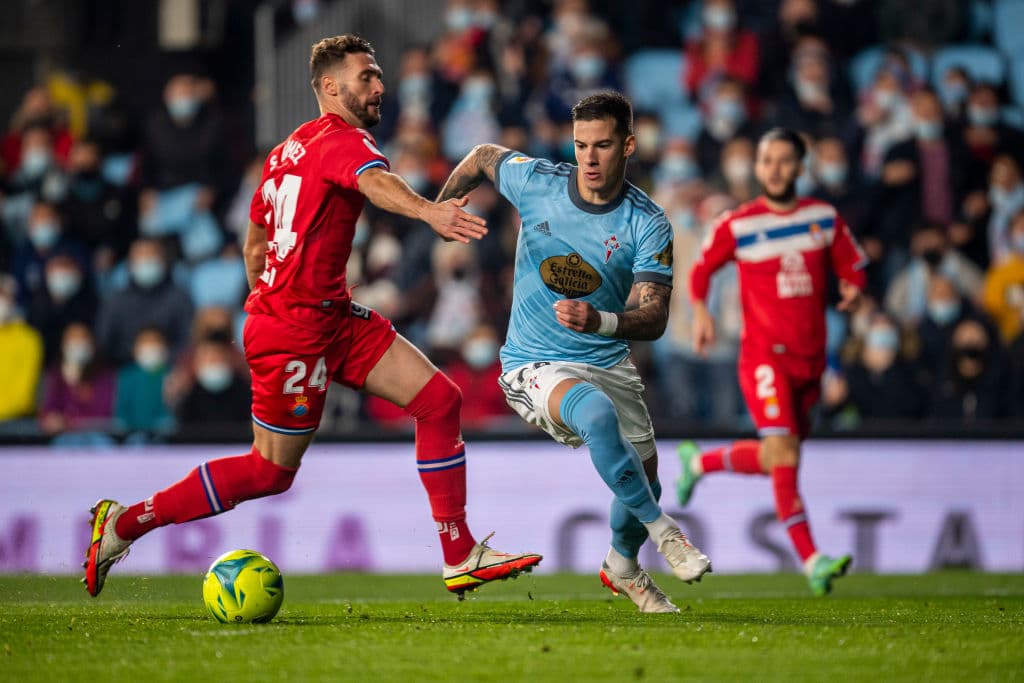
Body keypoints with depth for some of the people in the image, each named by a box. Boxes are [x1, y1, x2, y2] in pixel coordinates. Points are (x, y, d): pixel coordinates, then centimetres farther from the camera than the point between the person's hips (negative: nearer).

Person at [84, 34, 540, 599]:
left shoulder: (288, 150, 15)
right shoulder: (341, 140, -13)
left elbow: (254, 243, 23)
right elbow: (375, 182, -38)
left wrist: (269, 308, 31)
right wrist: (429, 212, -56)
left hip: (333, 317, 10)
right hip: (295, 329, -10)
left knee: (439, 400, 1)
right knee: (271, 471, 1)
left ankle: (460, 558, 2)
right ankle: (124, 522, 13)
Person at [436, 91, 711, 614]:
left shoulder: (648, 224, -12)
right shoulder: (536, 181, -11)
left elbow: (653, 318, -20)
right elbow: (483, 157, 11)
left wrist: (601, 322, -39)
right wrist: (441, 206, 20)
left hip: (609, 364, 3)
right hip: (535, 368, -3)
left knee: (644, 481, 14)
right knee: (598, 414, -36)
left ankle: (622, 568, 47)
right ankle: (662, 532, -24)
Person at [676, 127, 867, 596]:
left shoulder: (825, 218, 6)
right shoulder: (737, 225, -2)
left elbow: (853, 267, 13)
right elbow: (701, 268, 11)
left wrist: (853, 289, -9)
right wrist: (700, 310, -6)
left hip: (809, 357, 5)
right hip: (764, 355, -5)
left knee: (774, 459, 12)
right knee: (783, 451, -20)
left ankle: (699, 461, 40)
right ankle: (812, 561, -22)